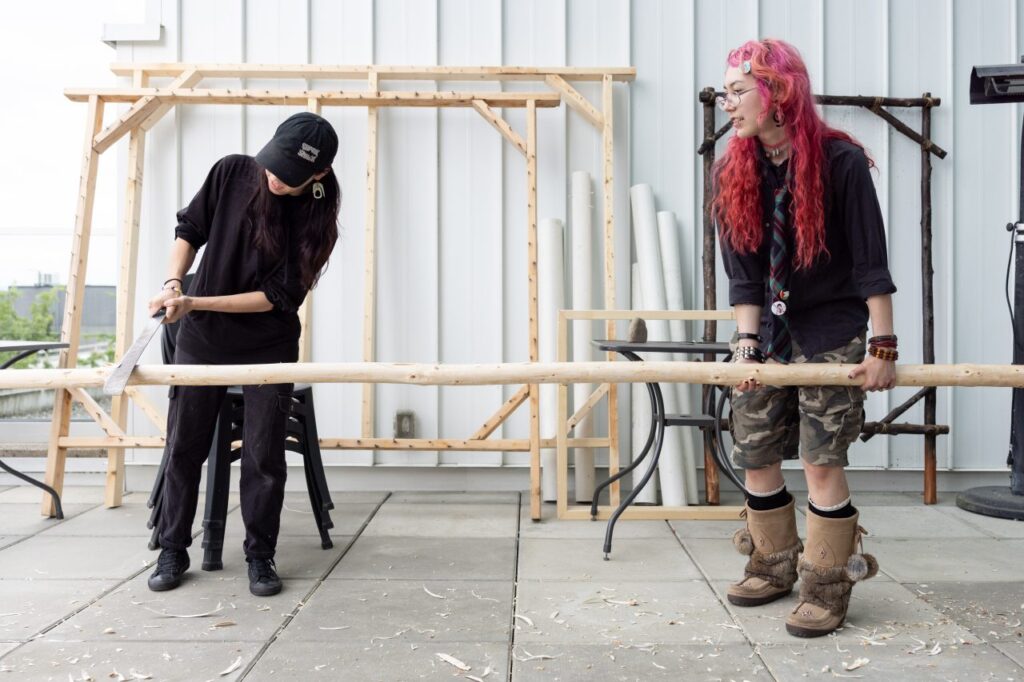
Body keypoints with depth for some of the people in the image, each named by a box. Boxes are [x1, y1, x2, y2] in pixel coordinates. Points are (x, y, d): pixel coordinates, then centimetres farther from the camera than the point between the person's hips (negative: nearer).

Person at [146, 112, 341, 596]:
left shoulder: (316, 219, -16)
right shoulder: (232, 172, -10)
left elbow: (278, 296, -18)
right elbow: (190, 229, 4)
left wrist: (194, 304, -22)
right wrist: (173, 284, -13)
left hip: (269, 348, -2)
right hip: (200, 340, 2)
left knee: (264, 455, 1)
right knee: (183, 447, 8)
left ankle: (260, 556, 16)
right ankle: (172, 551, 22)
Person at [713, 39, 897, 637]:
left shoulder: (841, 161, -15)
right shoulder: (735, 171, -2)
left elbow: (872, 262, -13)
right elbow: (742, 268, -3)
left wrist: (883, 346, -14)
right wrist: (748, 340, -12)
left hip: (831, 332, -5)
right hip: (767, 332, 5)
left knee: (822, 459, -6)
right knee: (754, 456, 7)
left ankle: (828, 587, 10)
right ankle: (775, 565, 27)